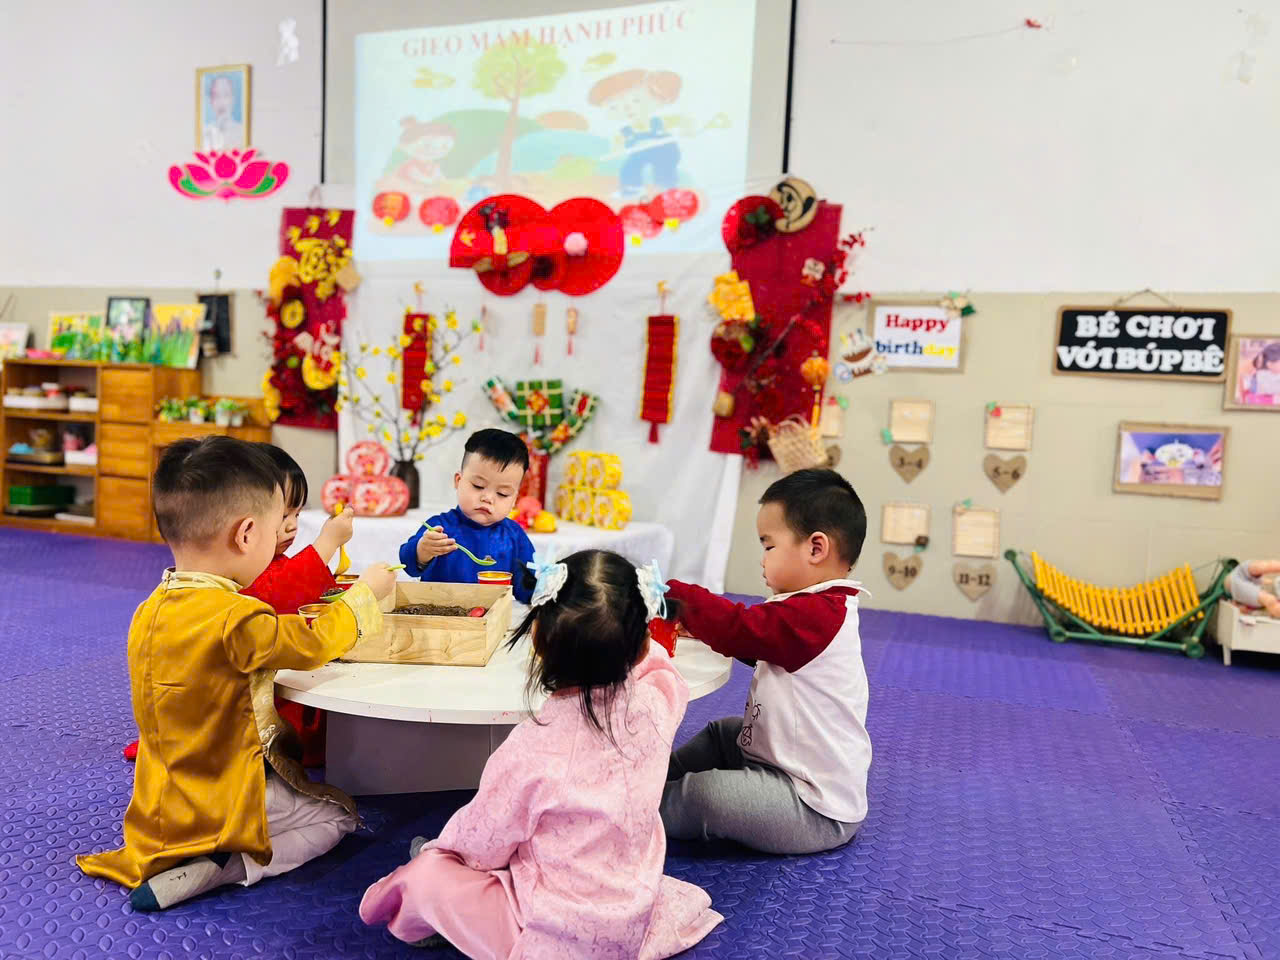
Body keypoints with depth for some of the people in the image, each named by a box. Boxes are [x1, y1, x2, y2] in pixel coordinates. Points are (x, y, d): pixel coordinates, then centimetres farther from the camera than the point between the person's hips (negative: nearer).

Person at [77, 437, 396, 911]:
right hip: (222, 803, -8)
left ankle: (197, 861, 11)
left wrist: (274, 737, 11)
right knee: (339, 814, 8)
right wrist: (365, 592, -1)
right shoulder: (238, 621, -30)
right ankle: (228, 868, -8)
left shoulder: (149, 611, -2)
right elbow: (313, 643, -16)